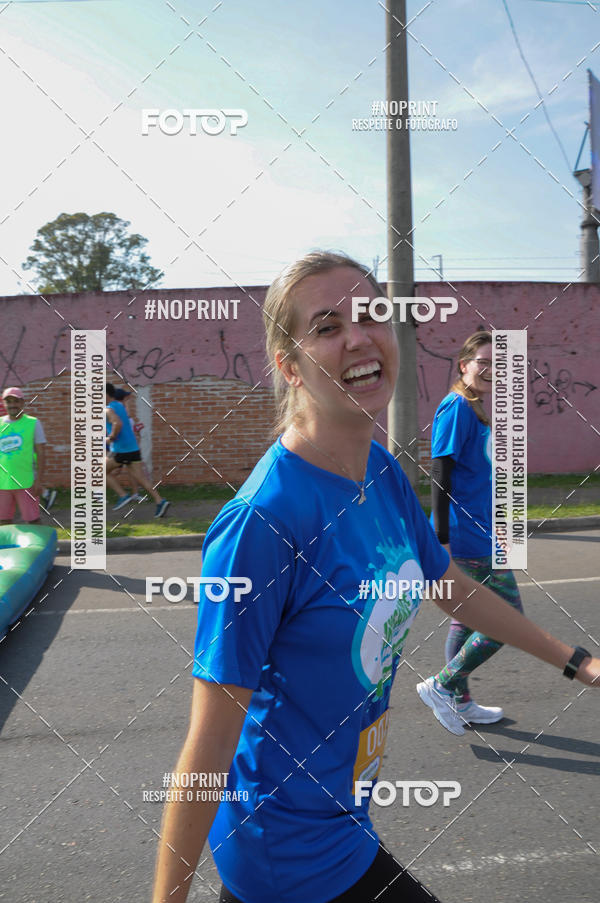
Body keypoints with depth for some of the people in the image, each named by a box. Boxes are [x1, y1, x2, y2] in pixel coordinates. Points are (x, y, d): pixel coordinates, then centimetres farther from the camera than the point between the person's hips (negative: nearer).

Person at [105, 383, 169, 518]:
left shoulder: (109, 410, -10)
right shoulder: (120, 405, 17)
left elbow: (118, 423, -30)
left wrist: (111, 437, -16)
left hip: (120, 450, -8)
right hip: (133, 447, 8)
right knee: (140, 478, 4)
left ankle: (123, 495, 2)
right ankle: (160, 501, -10)